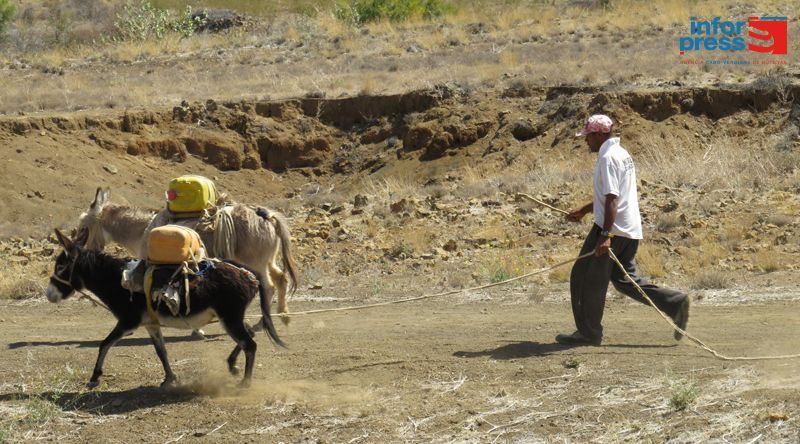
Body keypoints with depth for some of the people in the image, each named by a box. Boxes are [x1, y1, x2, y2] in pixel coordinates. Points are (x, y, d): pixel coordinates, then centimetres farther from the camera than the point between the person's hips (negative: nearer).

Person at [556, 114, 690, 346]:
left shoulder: (608, 158, -14)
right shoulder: (622, 154, 18)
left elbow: (611, 199, -22)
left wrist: (606, 235, -27)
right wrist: (583, 211, 36)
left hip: (613, 228, -10)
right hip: (631, 230, 10)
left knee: (586, 278, 0)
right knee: (625, 279, 14)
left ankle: (588, 333, 5)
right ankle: (675, 303, 4)